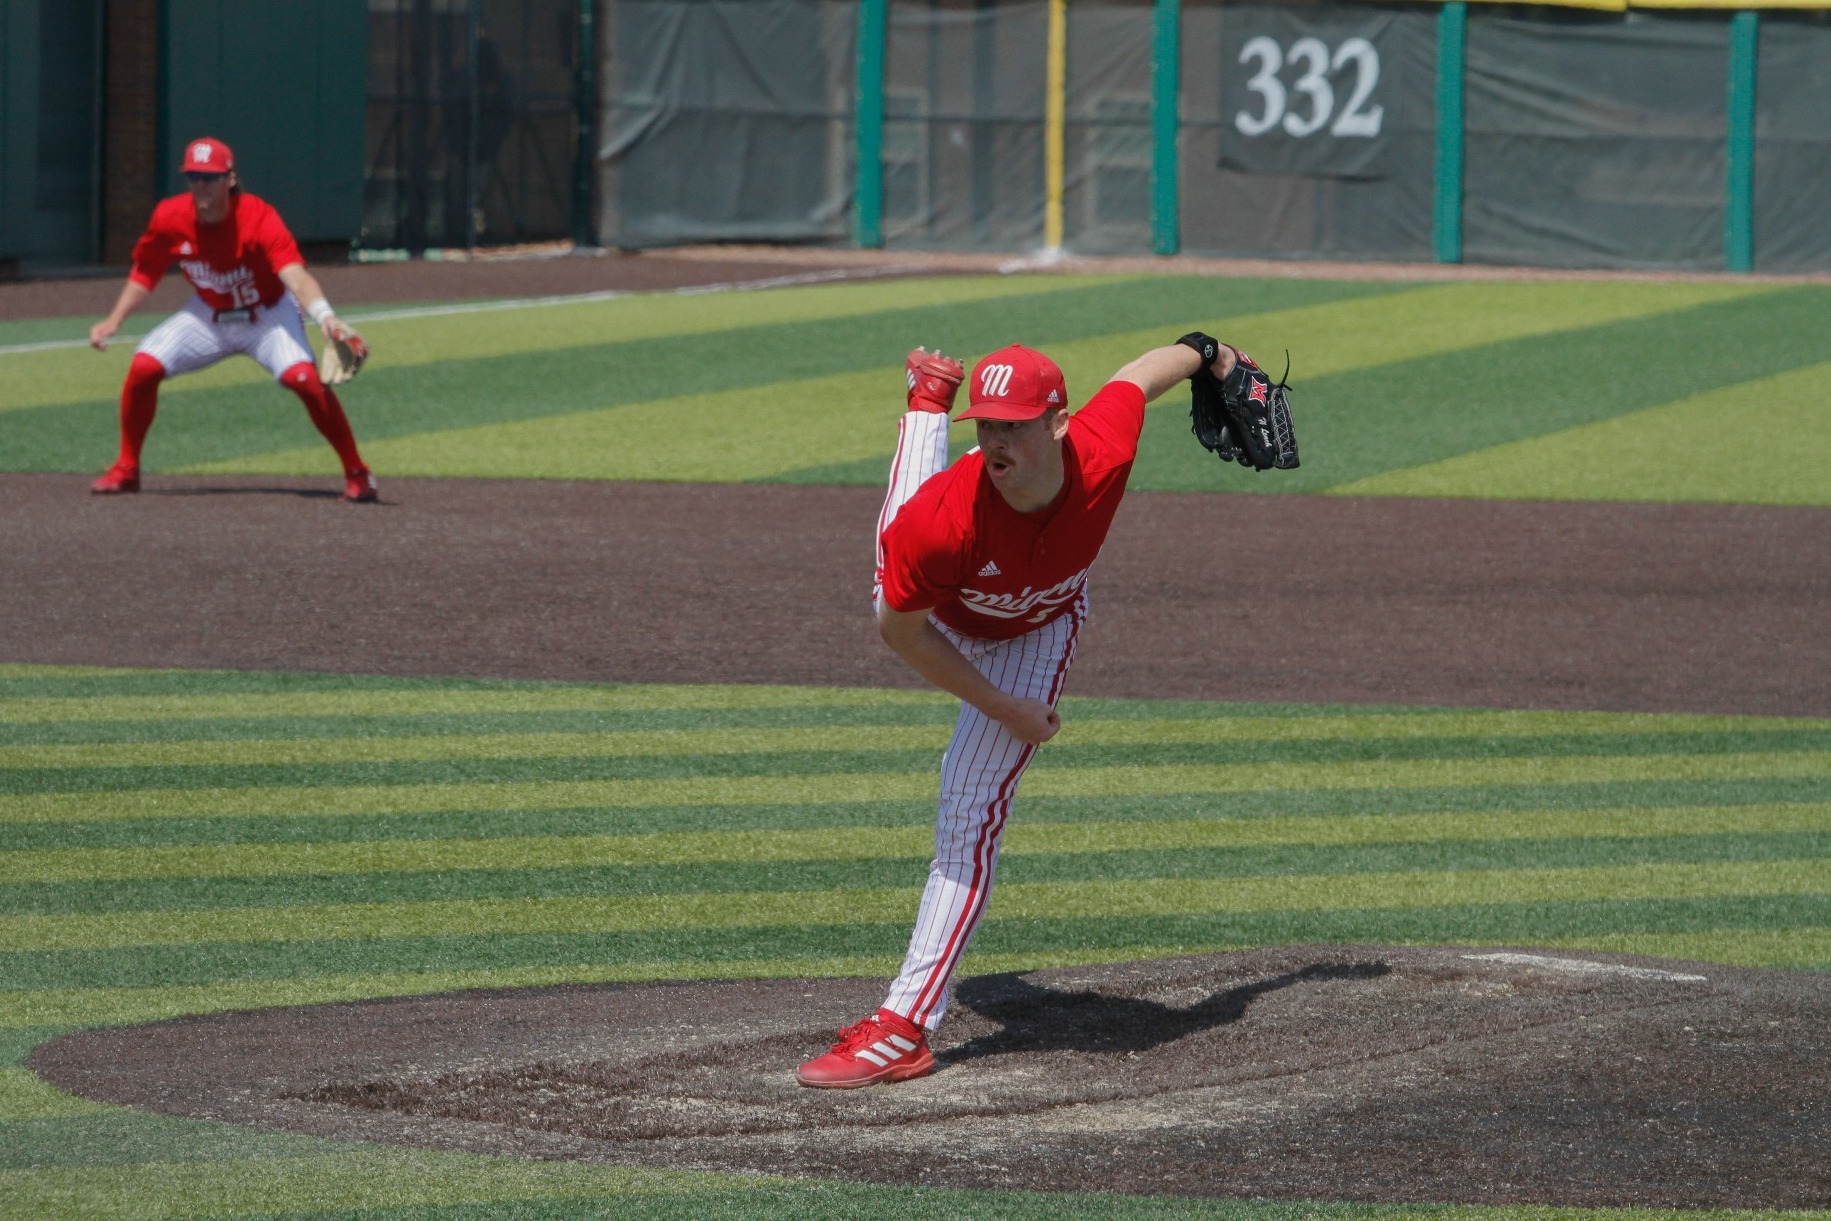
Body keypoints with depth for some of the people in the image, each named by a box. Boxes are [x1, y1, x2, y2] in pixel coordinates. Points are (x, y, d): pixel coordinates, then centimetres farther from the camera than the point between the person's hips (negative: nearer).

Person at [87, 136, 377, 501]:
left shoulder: (258, 218, -31)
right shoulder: (170, 218, -17)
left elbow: (296, 276, -46)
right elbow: (145, 273, 1)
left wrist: (324, 315, -63)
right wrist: (114, 320, -10)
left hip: (268, 314, -4)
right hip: (209, 317, 4)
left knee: (304, 377, -29)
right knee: (144, 366, -13)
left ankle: (357, 474, -14)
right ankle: (126, 470, 7)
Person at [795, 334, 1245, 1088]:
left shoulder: (1102, 454, -42)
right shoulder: (944, 517, -46)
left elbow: (1138, 376, -18)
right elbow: (902, 632, -28)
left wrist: (1207, 357, 4)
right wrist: (1005, 710, -25)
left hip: (1037, 632, 0)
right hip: (939, 615, 0)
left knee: (972, 813, -10)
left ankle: (907, 1024, -10)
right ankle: (929, 403, 63)